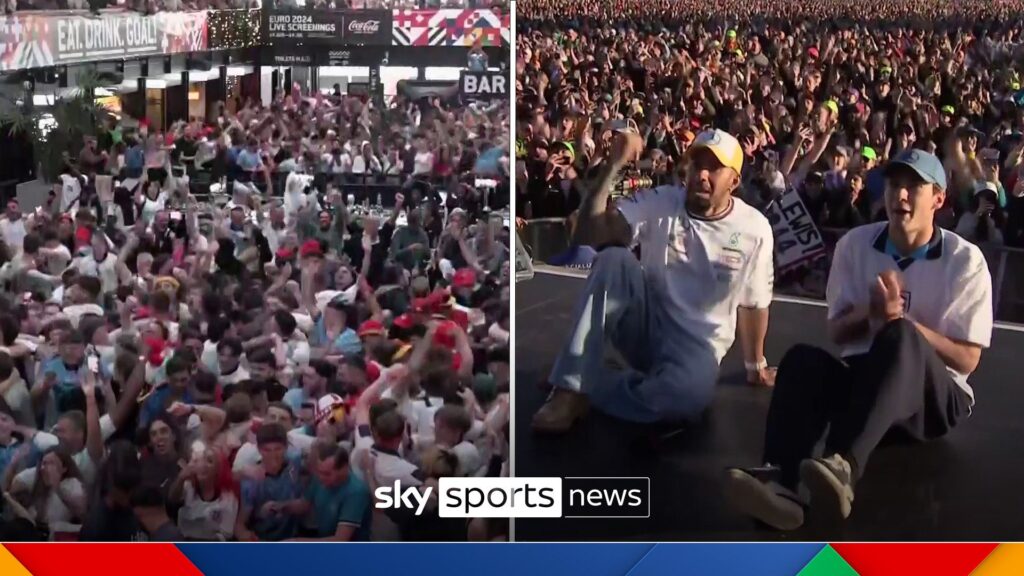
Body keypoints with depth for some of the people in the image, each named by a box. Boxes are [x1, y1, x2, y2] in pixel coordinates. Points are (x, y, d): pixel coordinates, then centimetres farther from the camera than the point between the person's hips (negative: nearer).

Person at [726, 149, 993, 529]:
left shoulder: (965, 260, -4)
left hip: (935, 395, -3)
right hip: (863, 377, 3)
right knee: (803, 359, -30)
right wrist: (868, 313, -15)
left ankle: (842, 467, -57)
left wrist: (900, 319, -18)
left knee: (899, 337, -36)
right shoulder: (855, 244, 5)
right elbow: (837, 333, 8)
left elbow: (967, 359, -6)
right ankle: (780, 481, -56)